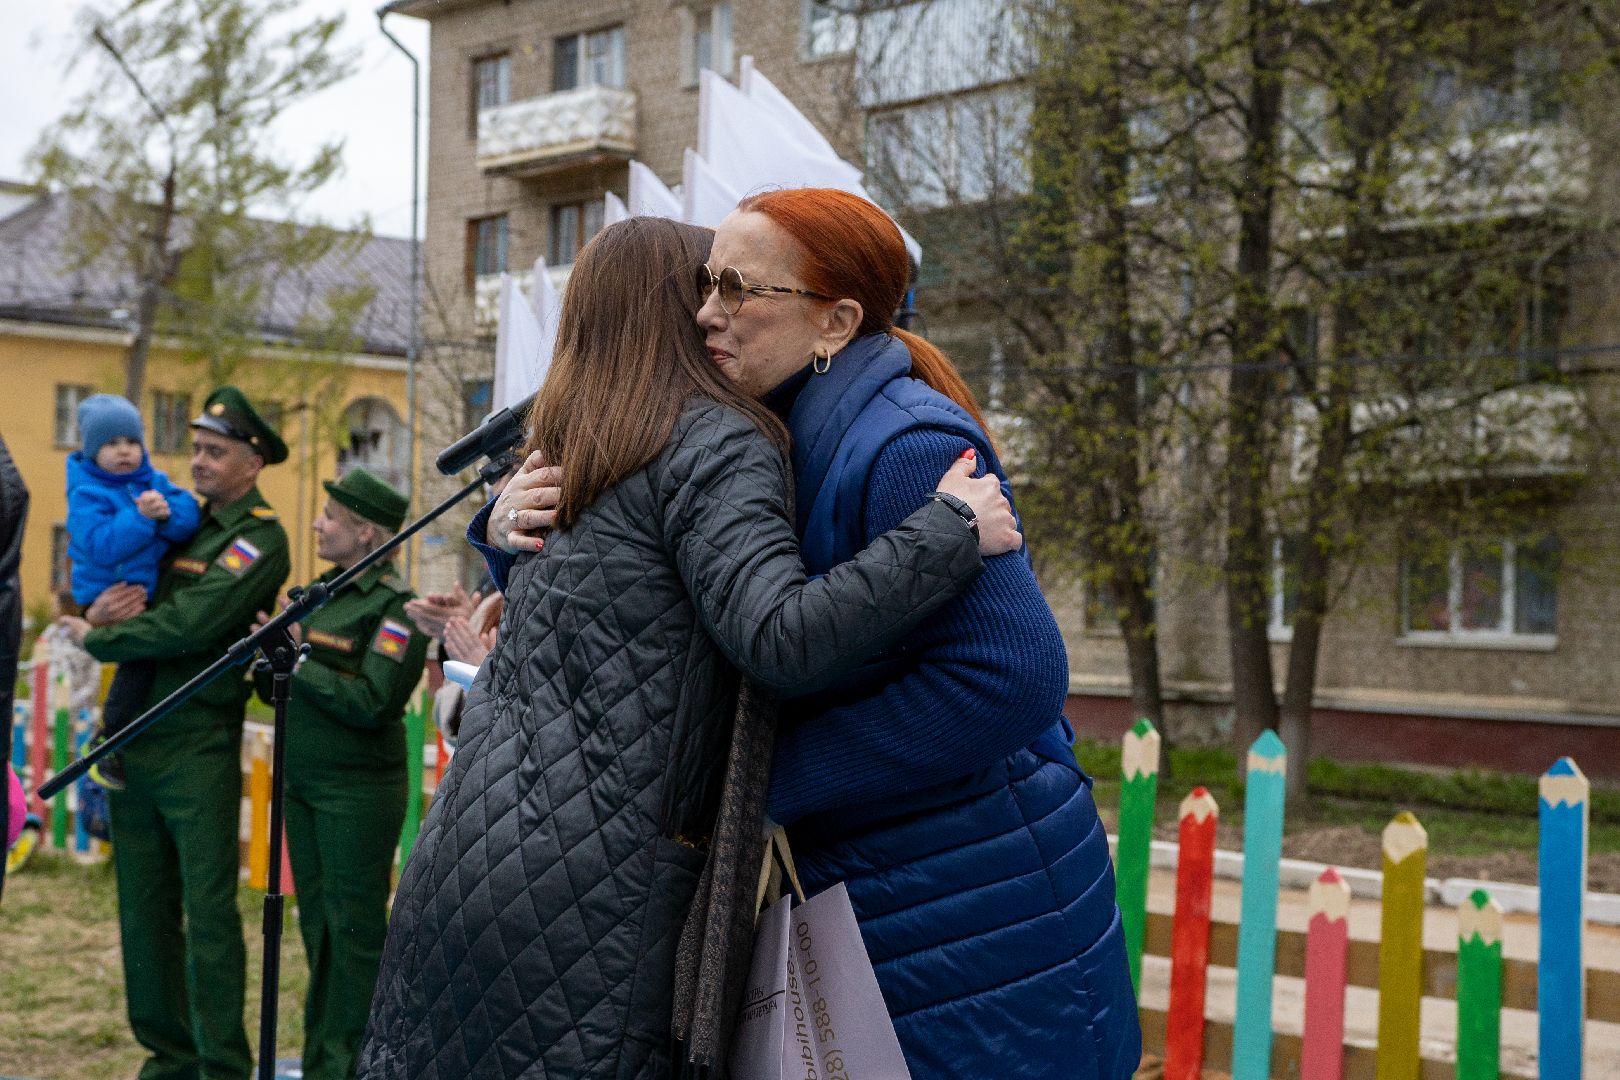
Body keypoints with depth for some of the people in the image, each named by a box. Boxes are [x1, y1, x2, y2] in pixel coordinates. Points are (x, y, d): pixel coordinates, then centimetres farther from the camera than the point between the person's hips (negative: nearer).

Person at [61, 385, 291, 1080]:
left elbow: (188, 626, -19)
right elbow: (110, 589, 17)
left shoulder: (259, 540, -8)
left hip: (199, 748, -7)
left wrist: (97, 638, -7)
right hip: (134, 738, 7)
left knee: (208, 909, -6)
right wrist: (99, 613, -7)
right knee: (144, 907, 10)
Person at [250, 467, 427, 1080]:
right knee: (317, 923, 13)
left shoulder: (395, 606, -11)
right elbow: (270, 689, 15)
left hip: (358, 792, -8)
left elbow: (372, 705, -22)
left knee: (353, 929, -2)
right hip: (301, 783, 8)